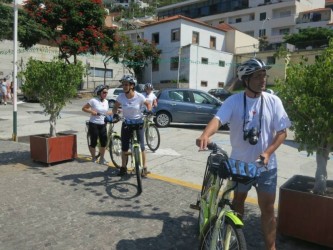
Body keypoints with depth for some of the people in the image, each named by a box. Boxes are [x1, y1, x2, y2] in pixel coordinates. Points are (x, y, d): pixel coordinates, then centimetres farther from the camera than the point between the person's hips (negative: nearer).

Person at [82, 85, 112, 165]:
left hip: (103, 125, 5)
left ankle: (101, 158, 18)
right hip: (94, 124, -5)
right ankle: (93, 158, 21)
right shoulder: (93, 100, -10)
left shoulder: (106, 101, 8)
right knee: (94, 142, 1)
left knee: (104, 142, 3)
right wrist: (92, 111, -19)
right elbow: (84, 108, -6)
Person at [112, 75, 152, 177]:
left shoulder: (139, 96, -16)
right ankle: (123, 167, 22)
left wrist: (149, 111, -18)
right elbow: (115, 107, 3)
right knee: (124, 147, 6)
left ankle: (144, 168, 12)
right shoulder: (121, 96, -11)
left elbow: (148, 104, 1)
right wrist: (115, 114, -18)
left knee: (141, 147, -2)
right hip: (126, 123, 2)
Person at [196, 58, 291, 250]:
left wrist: (267, 152, -19)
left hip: (266, 164, 0)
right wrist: (206, 135, -46)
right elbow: (218, 119, -25)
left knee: (267, 209, 6)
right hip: (239, 162, 0)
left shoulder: (273, 101, -5)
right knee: (238, 201, 19)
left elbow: (282, 132, -4)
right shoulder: (234, 101, -9)